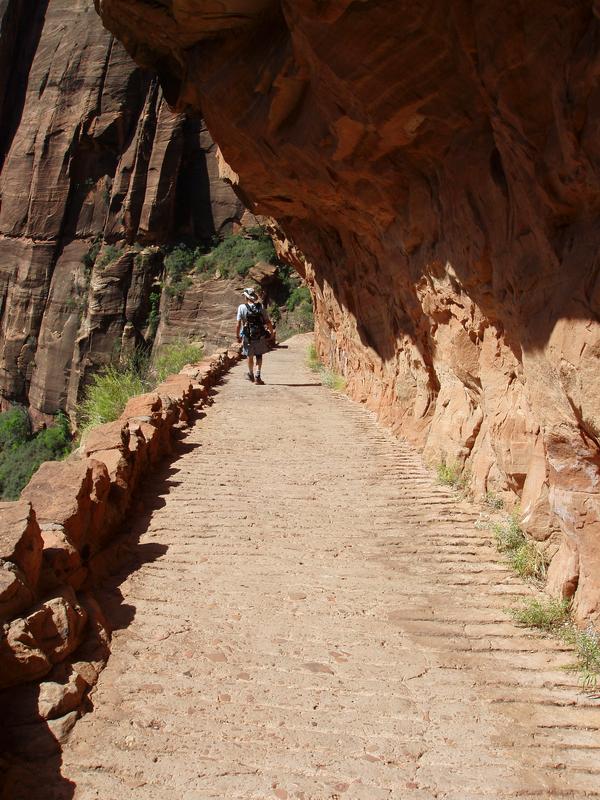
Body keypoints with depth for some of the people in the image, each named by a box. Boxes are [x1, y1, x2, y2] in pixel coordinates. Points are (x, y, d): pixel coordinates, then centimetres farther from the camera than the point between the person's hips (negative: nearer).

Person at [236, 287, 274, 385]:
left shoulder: (242, 308, -9)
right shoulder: (261, 307, -3)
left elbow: (238, 324, -11)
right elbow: (268, 322, -2)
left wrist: (238, 336, 0)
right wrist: (271, 332, 14)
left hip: (248, 336, 0)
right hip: (260, 336, 1)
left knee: (250, 356, 18)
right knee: (259, 355, 14)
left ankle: (251, 375, 36)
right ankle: (257, 376, 3)